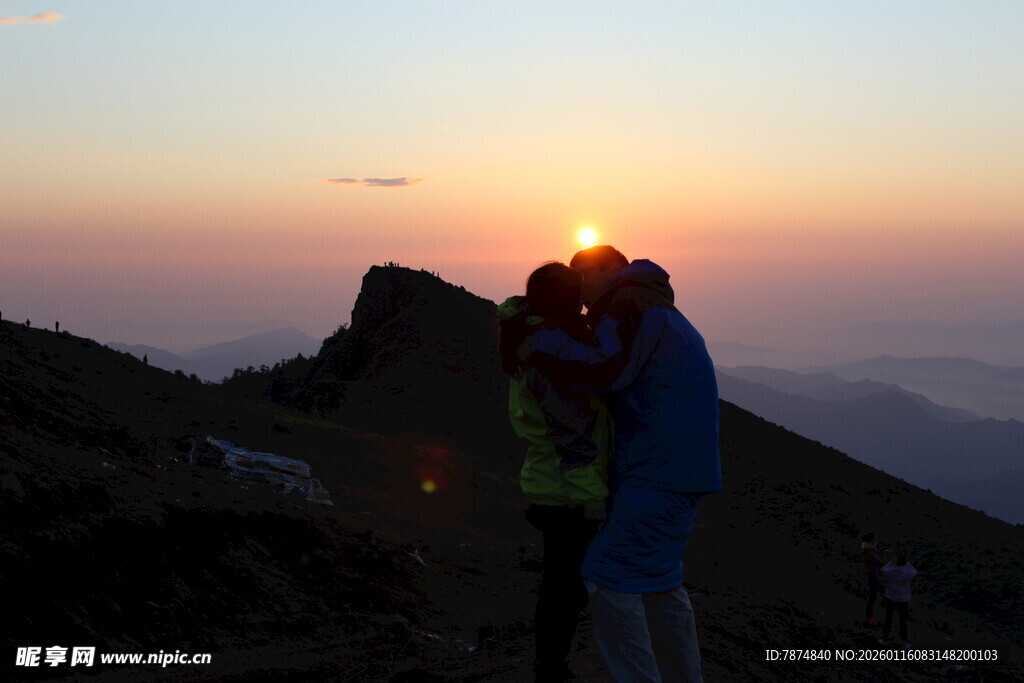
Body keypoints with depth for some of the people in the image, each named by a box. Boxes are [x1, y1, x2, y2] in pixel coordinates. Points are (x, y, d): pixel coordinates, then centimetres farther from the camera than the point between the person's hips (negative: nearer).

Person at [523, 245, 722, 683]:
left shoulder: (629, 302, -8)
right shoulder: (657, 309, 26)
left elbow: (603, 368, -24)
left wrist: (537, 345, -15)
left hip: (659, 470, -11)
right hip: (680, 467, 11)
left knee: (610, 580, -10)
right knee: (659, 581, 18)